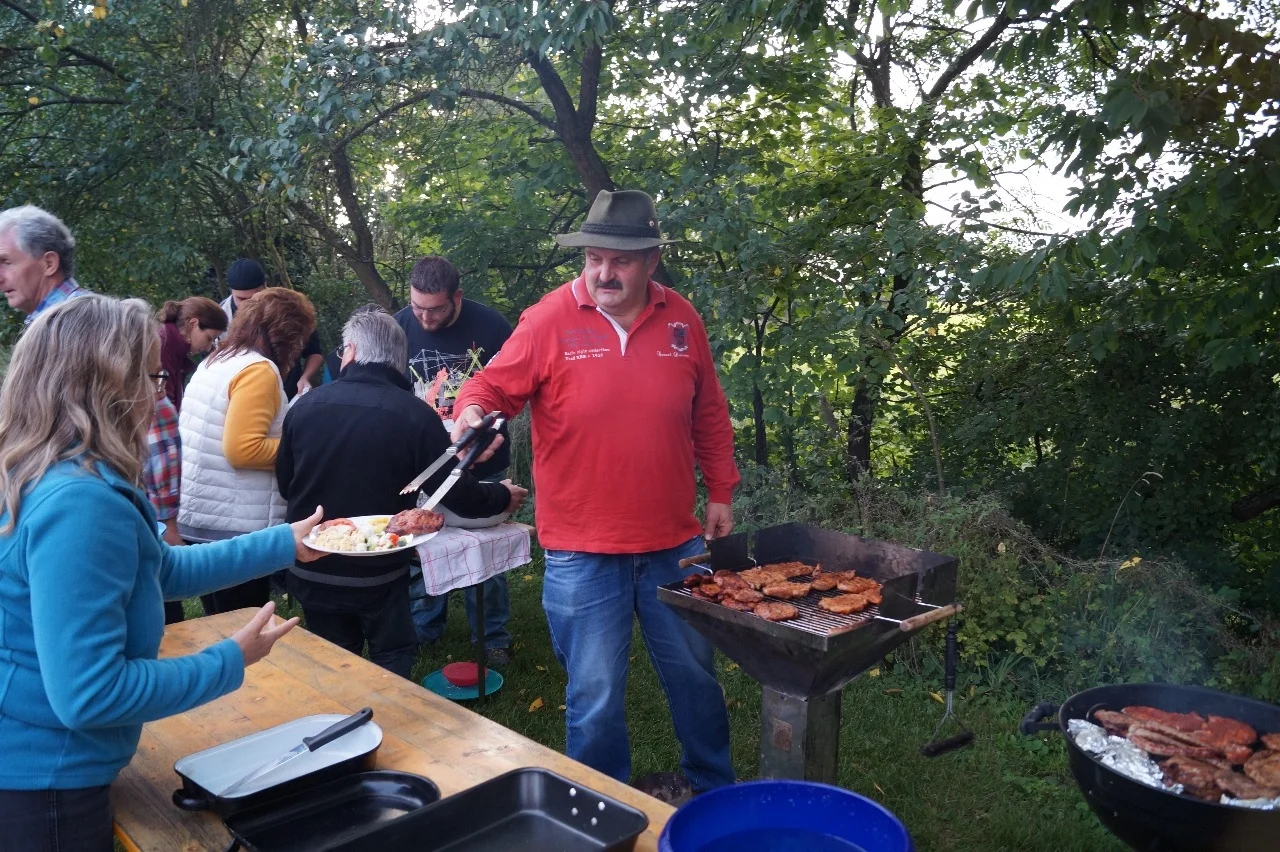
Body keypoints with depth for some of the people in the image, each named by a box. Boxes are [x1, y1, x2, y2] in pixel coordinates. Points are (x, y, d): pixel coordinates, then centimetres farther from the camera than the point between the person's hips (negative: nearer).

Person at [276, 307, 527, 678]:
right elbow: (457, 495, -13)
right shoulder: (416, 414, -17)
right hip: (379, 574, -3)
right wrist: (502, 497, 7)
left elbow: (285, 484, 6)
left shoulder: (306, 404, -7)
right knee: (390, 670, 18)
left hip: (311, 571, 3)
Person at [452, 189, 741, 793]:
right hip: (582, 552, -3)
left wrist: (721, 493, 10)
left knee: (695, 676, 20)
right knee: (595, 696, 9)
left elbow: (710, 417, 10)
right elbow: (492, 386, -7)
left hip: (674, 544, 4)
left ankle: (715, 790, 45)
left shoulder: (681, 320, 1)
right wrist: (471, 413, -29)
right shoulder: (549, 320, -10)